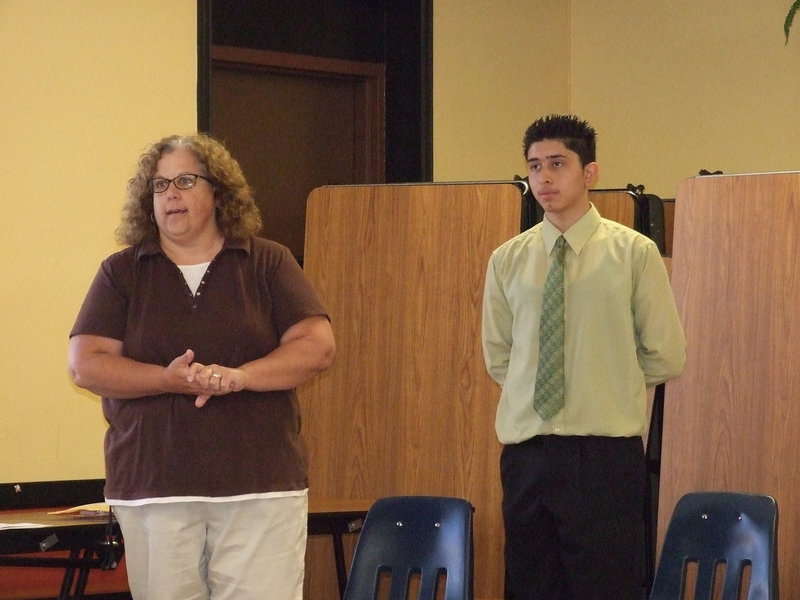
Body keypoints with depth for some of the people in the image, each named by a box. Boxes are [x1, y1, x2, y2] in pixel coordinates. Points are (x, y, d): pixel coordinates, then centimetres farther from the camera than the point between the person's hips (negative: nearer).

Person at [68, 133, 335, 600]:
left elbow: (318, 347, 0)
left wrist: (240, 376, -17)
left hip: (261, 487, -1)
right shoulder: (121, 273, 10)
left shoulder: (268, 263, 9)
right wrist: (169, 380, -15)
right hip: (153, 487, 1)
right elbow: (86, 365, 0)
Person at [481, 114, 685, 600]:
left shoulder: (634, 253, -1)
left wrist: (610, 384, 8)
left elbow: (666, 357, 3)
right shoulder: (508, 261, 9)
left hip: (605, 454, -4)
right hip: (526, 452, 4)